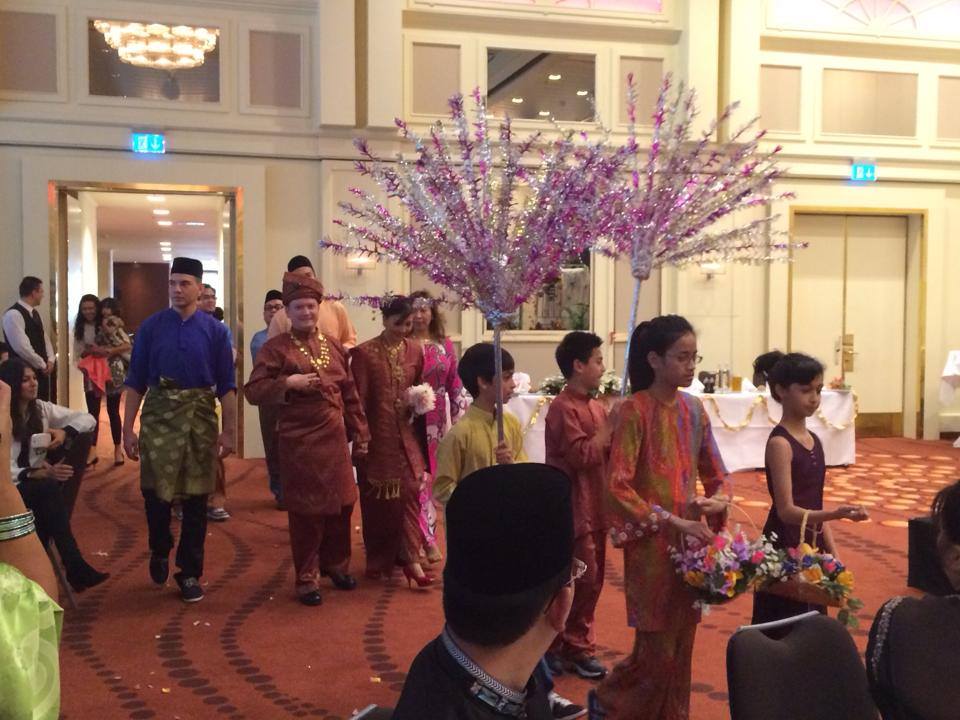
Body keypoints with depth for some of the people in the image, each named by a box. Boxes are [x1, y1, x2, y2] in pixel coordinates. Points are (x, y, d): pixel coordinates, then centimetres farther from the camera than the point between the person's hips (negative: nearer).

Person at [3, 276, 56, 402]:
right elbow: (22, 347, -23)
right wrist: (42, 365, -14)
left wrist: (50, 360, 0)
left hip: (42, 371, 9)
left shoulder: (35, 312, 13)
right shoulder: (13, 314, -17)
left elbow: (44, 338, 16)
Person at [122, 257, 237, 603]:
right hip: (158, 415, 0)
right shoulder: (151, 326, 0)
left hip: (199, 417, 0)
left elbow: (226, 385, 1)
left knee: (195, 497, 6)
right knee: (155, 492, 1)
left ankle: (190, 573, 20)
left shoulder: (215, 330, 0)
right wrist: (128, 428, -2)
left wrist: (229, 430, -3)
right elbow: (136, 380, 2)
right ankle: (160, 550, 32)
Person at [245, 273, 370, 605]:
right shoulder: (275, 348, -5)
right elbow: (253, 391, -9)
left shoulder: (334, 346, 8)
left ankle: (336, 563, 33)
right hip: (299, 441, -4)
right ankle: (307, 578, 17)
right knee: (306, 510, 3)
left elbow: (350, 394, 12)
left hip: (335, 438, 5)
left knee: (341, 504, 12)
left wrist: (360, 433, 10)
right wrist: (288, 383, -22)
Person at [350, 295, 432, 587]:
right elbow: (359, 398, -6)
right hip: (377, 434, -3)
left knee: (410, 490, -4)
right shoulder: (364, 352, -8)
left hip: (407, 434, 3)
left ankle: (410, 558, 2)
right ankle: (379, 560, 22)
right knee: (377, 497, 7)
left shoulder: (415, 350, 4)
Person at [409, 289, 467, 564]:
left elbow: (455, 384, 7)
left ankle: (421, 535, 24)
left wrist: (460, 418, 4)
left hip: (436, 419, 4)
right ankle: (426, 538, 1)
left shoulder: (445, 344, 6)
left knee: (431, 474, 10)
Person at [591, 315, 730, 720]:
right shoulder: (634, 411, -14)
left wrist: (717, 501, -9)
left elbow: (715, 475, 12)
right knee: (658, 649, 2)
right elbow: (618, 488, -19)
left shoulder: (694, 409, 5)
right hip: (651, 544, -6)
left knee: (681, 646, 13)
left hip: (690, 541, 6)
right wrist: (673, 522, -23)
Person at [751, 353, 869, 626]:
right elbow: (786, 510, -22)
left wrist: (834, 553, 10)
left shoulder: (814, 440, 9)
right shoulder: (780, 443, -16)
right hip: (783, 550, -8)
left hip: (812, 548, 8)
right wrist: (836, 514, -35)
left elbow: (813, 506, 13)